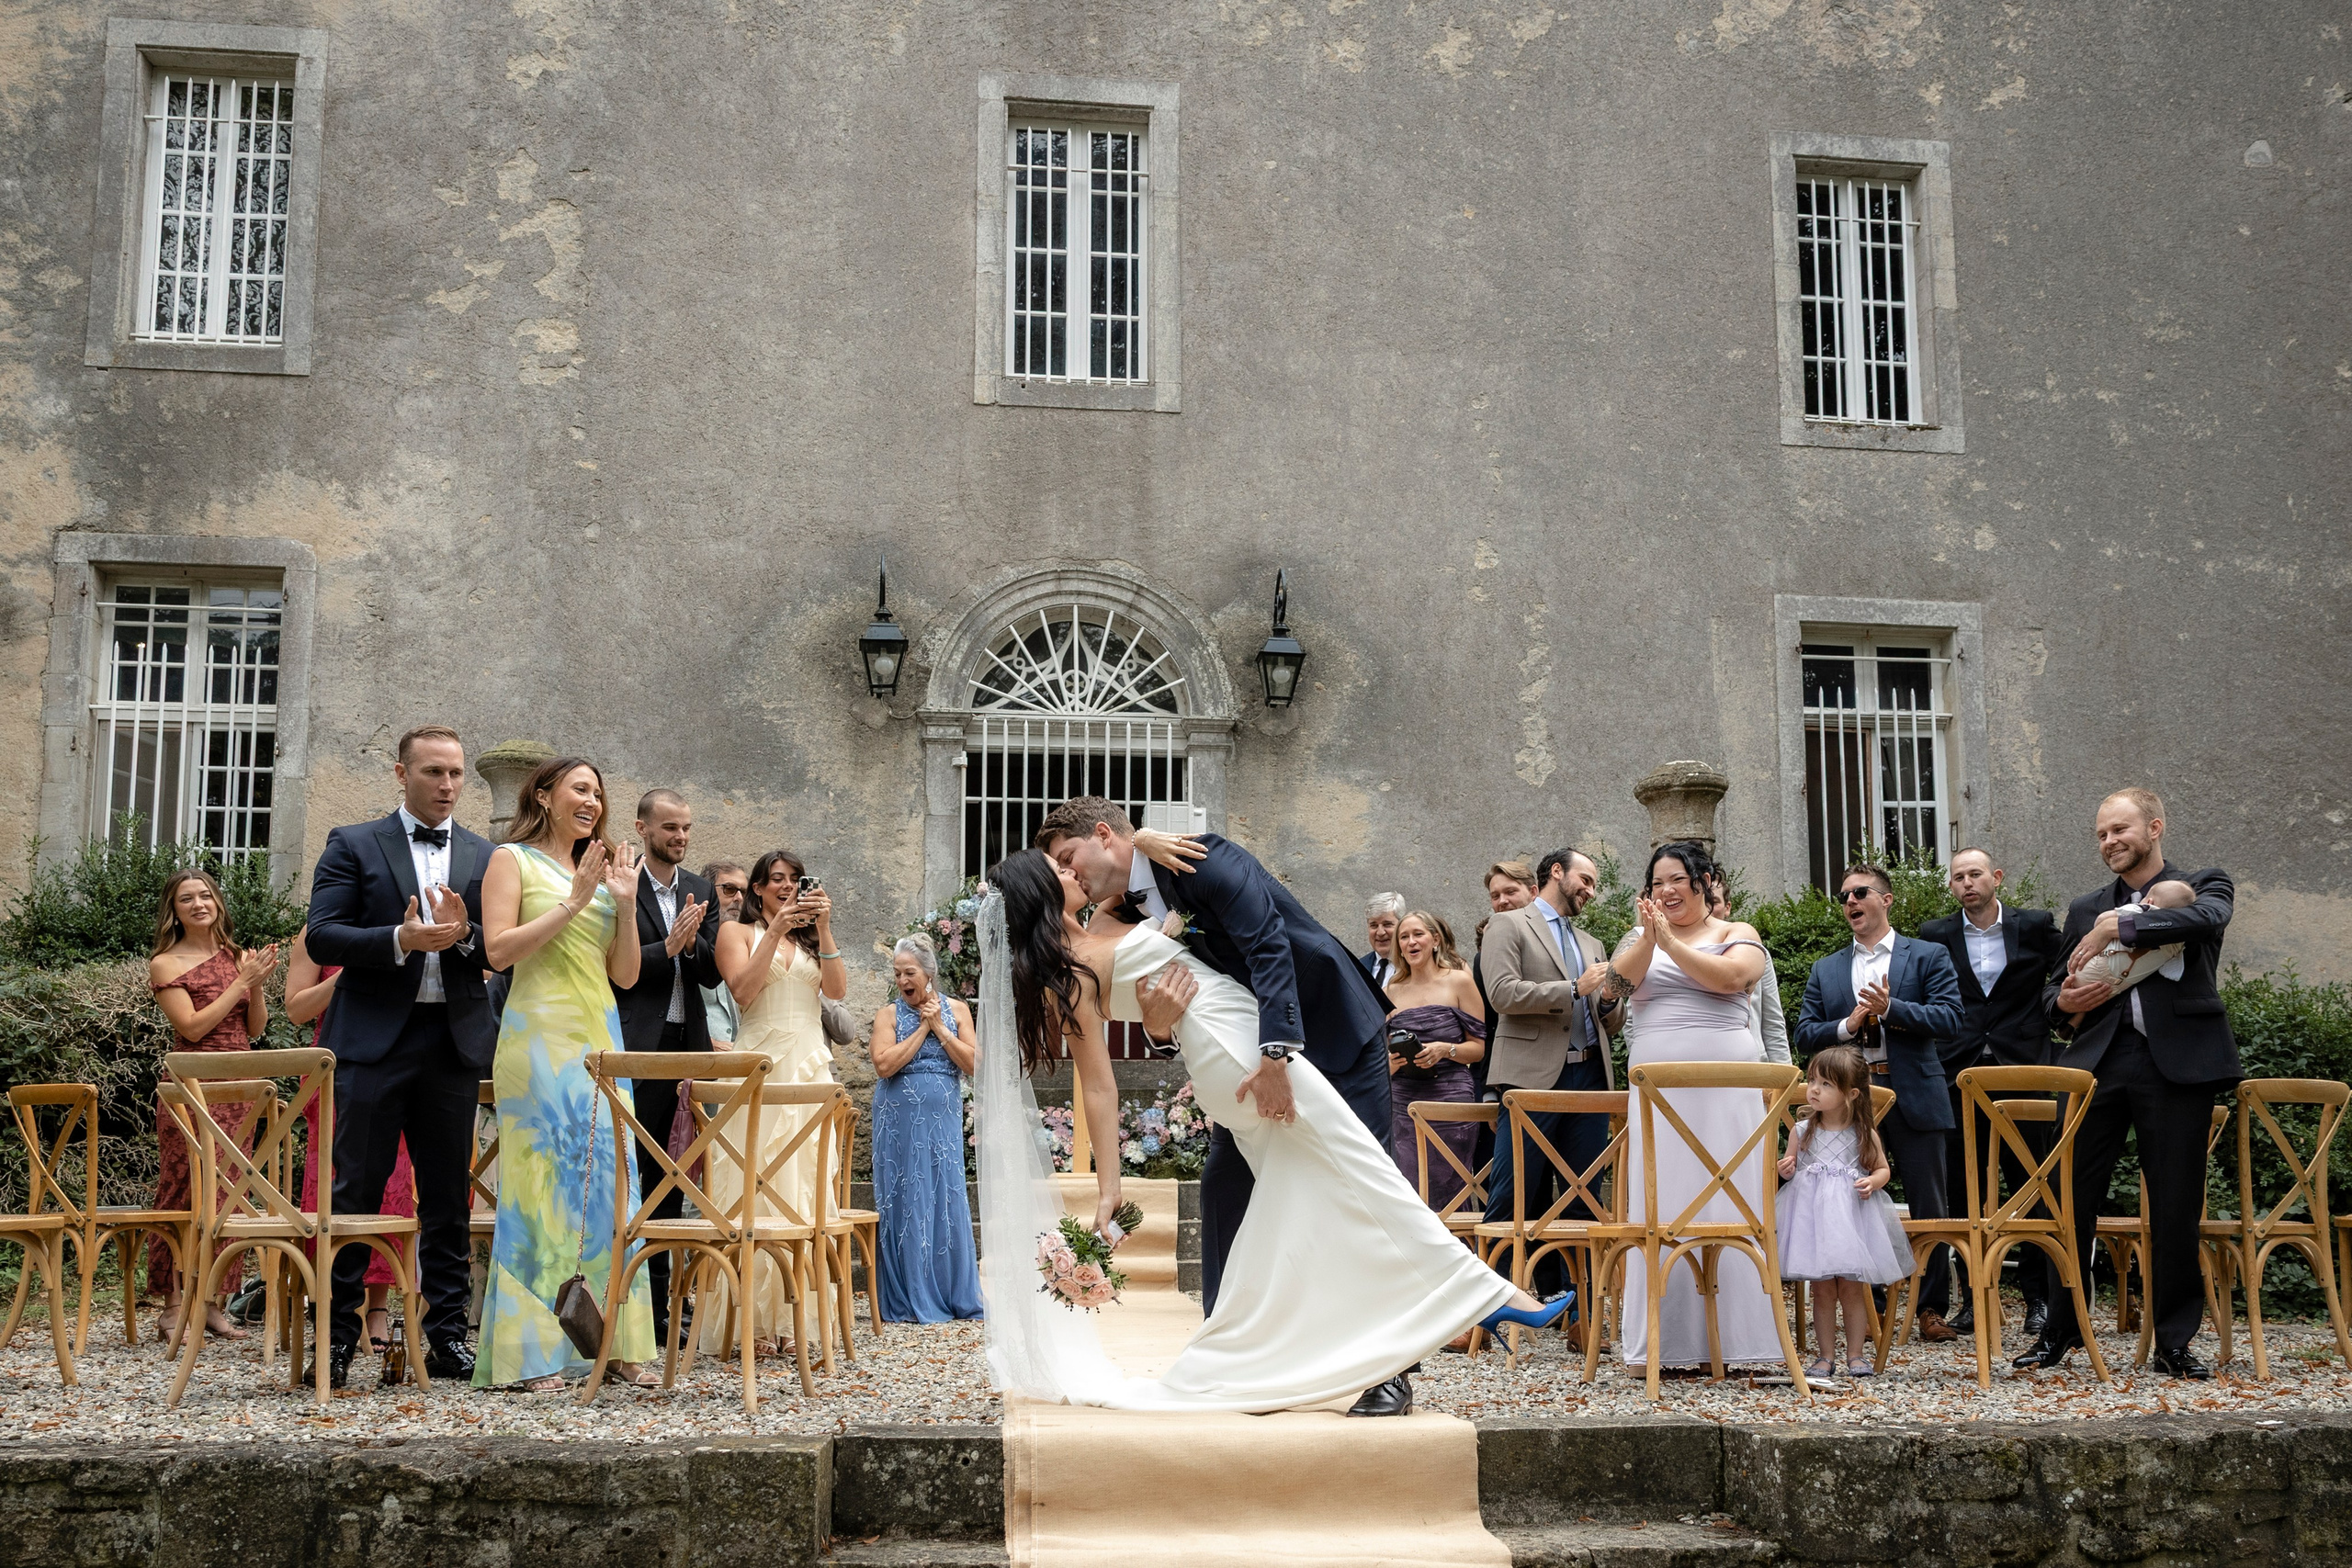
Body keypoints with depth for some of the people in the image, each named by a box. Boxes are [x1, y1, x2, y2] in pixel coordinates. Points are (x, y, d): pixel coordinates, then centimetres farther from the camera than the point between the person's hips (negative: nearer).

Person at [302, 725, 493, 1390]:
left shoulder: (486, 856, 12)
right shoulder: (352, 845, 5)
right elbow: (321, 936, -5)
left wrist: (465, 934, -15)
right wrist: (401, 940, -19)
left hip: (456, 1041, 3)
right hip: (375, 1039, -3)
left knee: (449, 1194, 7)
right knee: (357, 1188, 0)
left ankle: (447, 1335, 14)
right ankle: (338, 1333, 9)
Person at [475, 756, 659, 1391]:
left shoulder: (601, 870, 19)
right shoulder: (512, 860, 4)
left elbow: (625, 974, 16)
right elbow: (499, 949, -9)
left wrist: (626, 905, 2)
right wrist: (574, 901, -11)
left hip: (600, 1038, 6)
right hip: (540, 1037, -6)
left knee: (607, 1180, 3)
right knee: (542, 1179, -8)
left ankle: (616, 1341, 8)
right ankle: (534, 1353, -4)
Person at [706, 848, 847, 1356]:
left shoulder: (812, 938, 20)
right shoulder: (738, 932, 9)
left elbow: (837, 989, 4)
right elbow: (743, 991, -7)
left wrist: (823, 928, -4)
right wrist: (776, 930, -10)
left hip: (811, 1066, 4)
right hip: (761, 1066, -4)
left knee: (805, 1188, 0)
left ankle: (793, 1315, 3)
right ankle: (752, 1319, -7)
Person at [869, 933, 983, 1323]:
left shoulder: (956, 1011, 7)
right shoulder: (889, 1014, 2)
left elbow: (973, 1064, -3)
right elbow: (884, 1065, -13)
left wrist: (940, 1028, -8)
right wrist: (923, 1028, -9)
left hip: (943, 1119, 2)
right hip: (900, 1119, -1)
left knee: (947, 1199, 2)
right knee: (905, 1202, -1)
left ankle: (956, 1296, 11)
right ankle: (911, 1301, 5)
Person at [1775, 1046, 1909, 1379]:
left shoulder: (1865, 1133, -1)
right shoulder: (1802, 1131, 2)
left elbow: (1883, 1168, 9)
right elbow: (1790, 1166, 12)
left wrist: (1872, 1182, -12)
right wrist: (1786, 1171, -10)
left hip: (1852, 1216, -1)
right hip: (1812, 1216, 1)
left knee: (1852, 1289, 3)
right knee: (1823, 1290, 4)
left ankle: (1856, 1354, 15)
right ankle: (1826, 1356, 12)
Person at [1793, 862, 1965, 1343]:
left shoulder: (1927, 957, 5)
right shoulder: (1825, 971, 14)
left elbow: (1949, 1019, -7)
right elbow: (1805, 1034, 8)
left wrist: (1890, 1008, -17)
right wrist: (1847, 1025, -10)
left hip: (1914, 1097, -3)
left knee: (1929, 1208, 1)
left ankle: (1932, 1309, 11)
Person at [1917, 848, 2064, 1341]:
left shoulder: (2036, 926, 6)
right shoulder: (1935, 936, 9)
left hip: (2023, 1070, -1)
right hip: (1960, 1077, 1)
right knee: (1961, 1191, 3)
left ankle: (2039, 1299, 9)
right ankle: (1974, 1297, 11)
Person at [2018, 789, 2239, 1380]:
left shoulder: (2202, 886, 10)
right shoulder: (2084, 909, 20)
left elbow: (2207, 918, -15)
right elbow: (2053, 987, 23)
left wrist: (2117, 926, -15)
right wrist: (2064, 1004, 0)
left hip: (2176, 1060, -3)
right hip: (2096, 1060, 3)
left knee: (2176, 1205, 0)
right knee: (2072, 1196, 0)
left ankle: (2174, 1342, 12)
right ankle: (2061, 1330, 12)